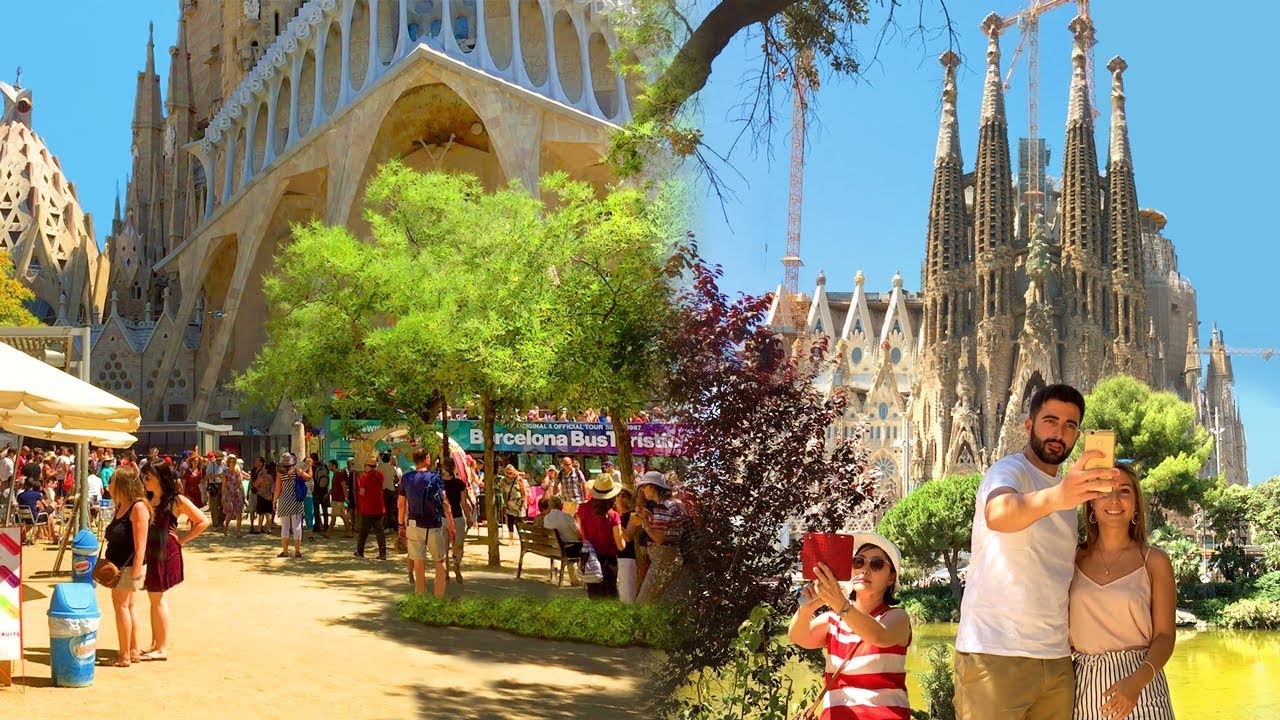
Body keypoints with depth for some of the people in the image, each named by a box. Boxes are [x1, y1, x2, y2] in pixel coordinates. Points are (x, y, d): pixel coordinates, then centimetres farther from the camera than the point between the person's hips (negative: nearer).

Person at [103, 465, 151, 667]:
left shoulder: (138, 508, -17)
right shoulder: (121, 506, 12)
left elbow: (140, 544, -20)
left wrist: (136, 569, -23)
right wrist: (108, 560, 20)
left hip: (129, 566, -10)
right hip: (119, 565, 10)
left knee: (121, 605, -6)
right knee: (128, 605, 14)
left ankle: (124, 656, 0)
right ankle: (134, 651, 22)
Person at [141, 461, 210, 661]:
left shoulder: (176, 500, -8)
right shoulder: (148, 499, 11)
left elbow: (203, 522, -9)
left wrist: (182, 539, -7)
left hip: (166, 552, -7)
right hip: (150, 552, 7)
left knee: (157, 598, -4)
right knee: (154, 598, 11)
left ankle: (162, 648, 3)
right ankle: (155, 645, 20)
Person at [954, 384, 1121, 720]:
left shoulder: (1067, 491, 18)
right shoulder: (1008, 471, -7)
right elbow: (997, 514, -32)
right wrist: (1053, 498, -50)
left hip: (1057, 660, 7)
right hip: (995, 654, -7)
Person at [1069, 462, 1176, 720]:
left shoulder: (1155, 561, 0)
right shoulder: (1073, 559, 5)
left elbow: (1164, 636, -4)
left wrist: (1137, 680, -20)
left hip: (1138, 686, -2)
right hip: (1084, 687, 2)